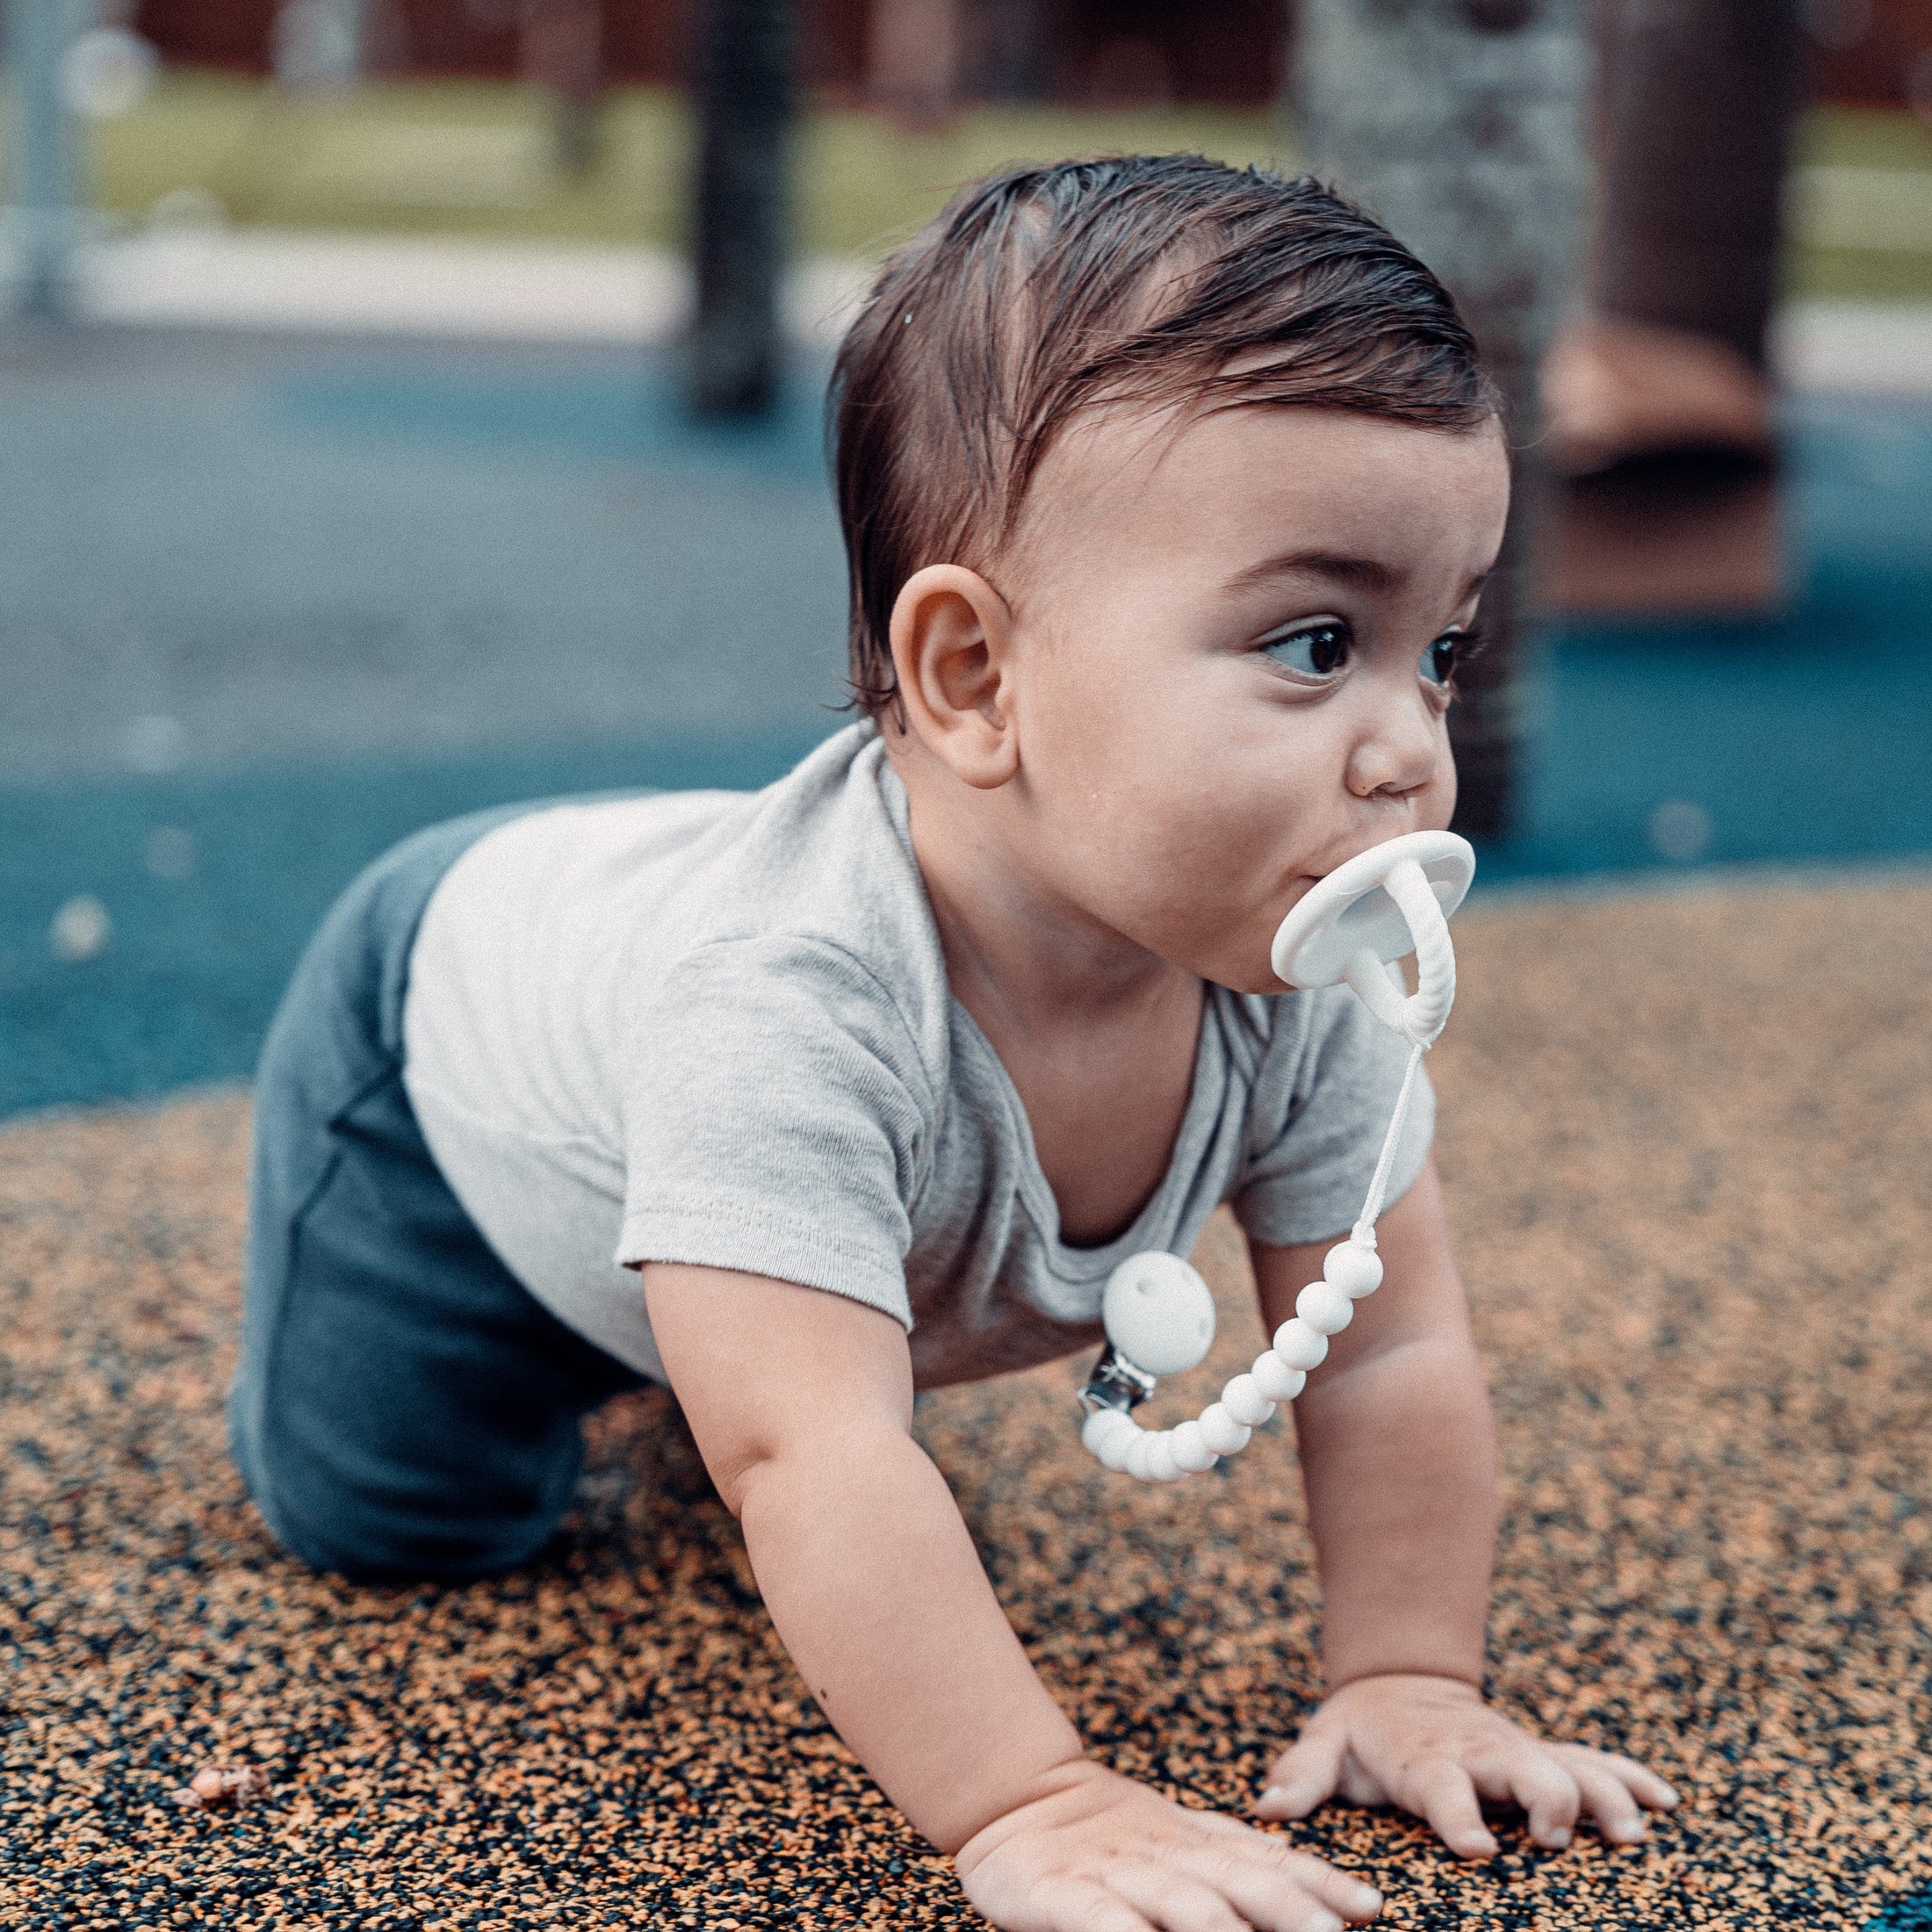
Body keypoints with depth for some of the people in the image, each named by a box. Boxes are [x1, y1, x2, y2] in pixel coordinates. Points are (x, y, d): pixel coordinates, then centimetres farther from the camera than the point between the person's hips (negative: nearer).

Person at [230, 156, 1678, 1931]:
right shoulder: (789, 1000, -51)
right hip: (463, 1031, -5)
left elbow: (1392, 1354, -22)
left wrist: (1408, 1683, -26)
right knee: (390, 1512, 3)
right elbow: (809, 1464, -54)